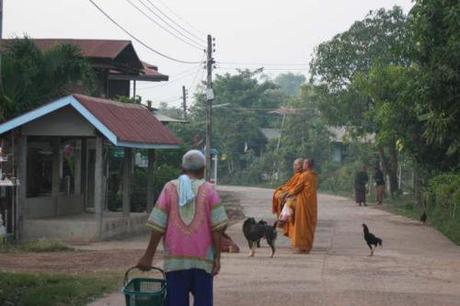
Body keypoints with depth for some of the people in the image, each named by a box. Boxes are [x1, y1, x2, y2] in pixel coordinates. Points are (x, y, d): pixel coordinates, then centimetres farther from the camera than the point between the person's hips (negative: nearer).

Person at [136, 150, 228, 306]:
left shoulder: (170, 188, 2)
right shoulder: (208, 190, 0)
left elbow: (157, 227, -2)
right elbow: (218, 227, -6)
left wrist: (148, 256, 4)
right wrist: (217, 257, 0)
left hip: (175, 260, 1)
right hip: (202, 259, -1)